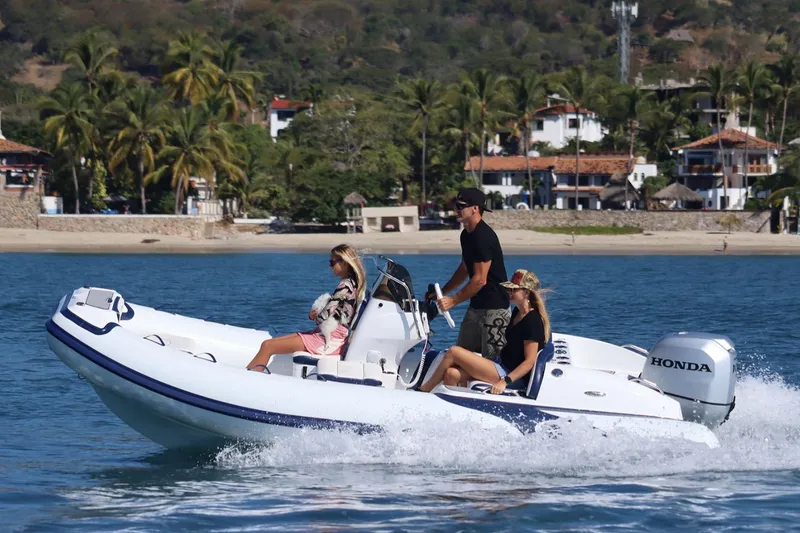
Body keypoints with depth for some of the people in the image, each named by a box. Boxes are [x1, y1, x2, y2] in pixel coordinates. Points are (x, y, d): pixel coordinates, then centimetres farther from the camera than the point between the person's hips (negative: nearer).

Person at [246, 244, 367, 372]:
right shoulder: (352, 283, 13)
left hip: (330, 341, -10)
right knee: (269, 343, 9)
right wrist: (315, 314, 2)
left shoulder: (345, 286, -16)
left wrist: (315, 315, 4)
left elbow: (324, 317, -19)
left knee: (267, 346, -11)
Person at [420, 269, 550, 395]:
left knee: (453, 352, -11)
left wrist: (505, 381, -27)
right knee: (451, 374, -8)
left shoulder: (532, 321, -18)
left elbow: (530, 361, -21)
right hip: (502, 366, 10)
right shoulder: (517, 312, 13)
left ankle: (424, 389, 4)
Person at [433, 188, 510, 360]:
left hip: (494, 308, -10)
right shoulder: (466, 235, 11)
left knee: (492, 359, -10)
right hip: (476, 306, 10)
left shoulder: (483, 237, -20)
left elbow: (480, 280, -21)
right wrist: (442, 292, 17)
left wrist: (453, 300, -17)